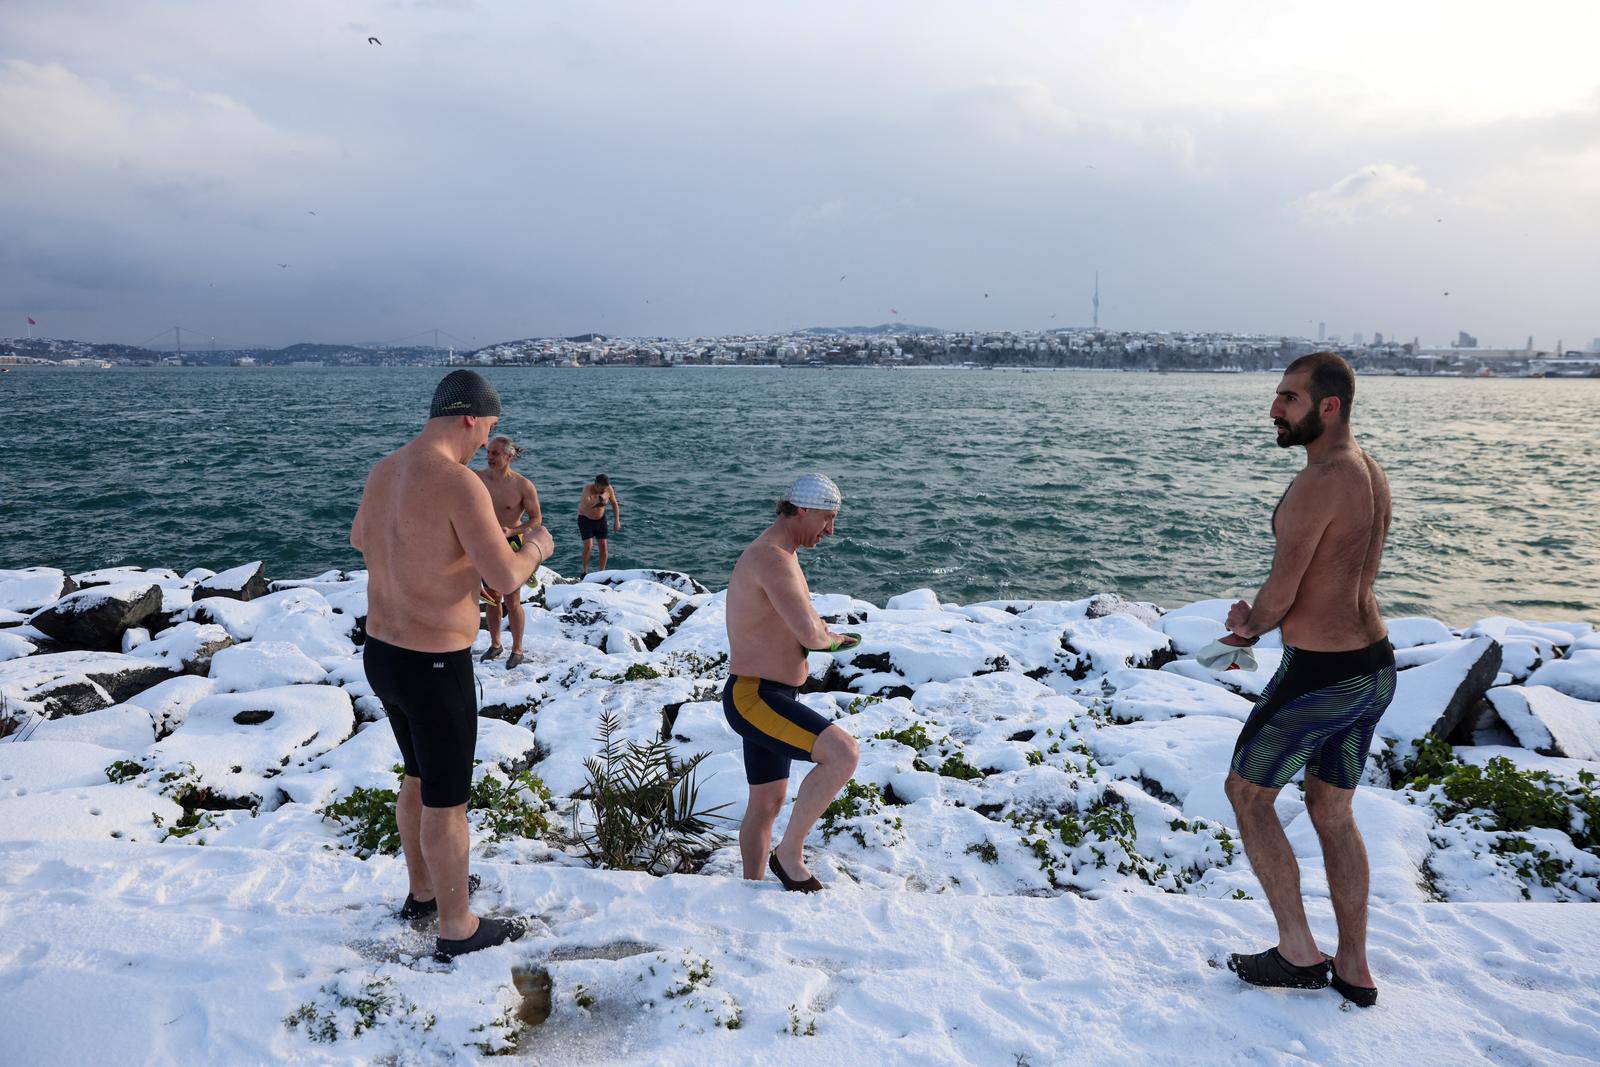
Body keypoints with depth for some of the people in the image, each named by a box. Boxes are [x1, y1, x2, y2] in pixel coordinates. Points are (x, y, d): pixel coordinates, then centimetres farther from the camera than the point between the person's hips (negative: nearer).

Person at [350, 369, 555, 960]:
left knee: (420, 778, 27)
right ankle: (457, 927, 26)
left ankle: (423, 891, 46)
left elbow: (359, 538, 25)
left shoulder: (384, 470, 5)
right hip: (434, 668, -9)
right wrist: (536, 546, -4)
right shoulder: (459, 483, -24)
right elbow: (506, 577, -25)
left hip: (381, 653, 9)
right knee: (447, 801, 8)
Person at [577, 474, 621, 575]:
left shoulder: (609, 489, -15)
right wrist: (599, 499, -53)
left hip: (600, 519, 4)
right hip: (585, 519, -4)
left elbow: (615, 504, 1)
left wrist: (616, 521, -3)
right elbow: (586, 505, -43)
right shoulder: (588, 489, -27)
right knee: (588, 545, -16)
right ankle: (585, 572, -1)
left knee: (603, 546, -2)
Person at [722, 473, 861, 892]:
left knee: (767, 802, 18)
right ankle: (789, 854, -9)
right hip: (753, 698, -11)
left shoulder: (775, 555, 15)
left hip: (766, 696, 11)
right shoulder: (773, 559, -20)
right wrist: (830, 638, -7)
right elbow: (809, 633, -31)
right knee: (843, 752, -23)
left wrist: (821, 635, 8)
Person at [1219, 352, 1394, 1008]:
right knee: (1332, 812, 20)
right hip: (1375, 666, 9)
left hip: (1320, 677, -9)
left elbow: (1280, 595, -17)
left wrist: (1252, 624, 5)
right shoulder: (1370, 473, 9)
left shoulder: (1317, 484, -22)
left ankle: (1299, 954, 17)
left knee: (1247, 793, 11)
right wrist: (1257, 621, 5)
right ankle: (1354, 969, 29)